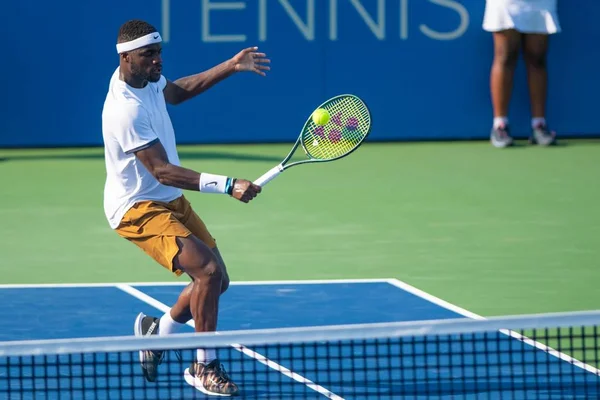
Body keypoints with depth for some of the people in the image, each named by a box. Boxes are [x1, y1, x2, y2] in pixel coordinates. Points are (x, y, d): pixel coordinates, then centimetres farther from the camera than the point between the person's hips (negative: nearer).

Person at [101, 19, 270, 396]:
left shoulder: (147, 77, -2)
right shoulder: (127, 111, -30)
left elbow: (176, 91, 23)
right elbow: (163, 171, -32)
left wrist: (231, 67, 17)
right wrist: (228, 185, -38)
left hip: (170, 201, 9)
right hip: (138, 209, -9)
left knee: (217, 281, 10)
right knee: (207, 270, -23)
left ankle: (158, 330, 34)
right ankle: (205, 367, -10)